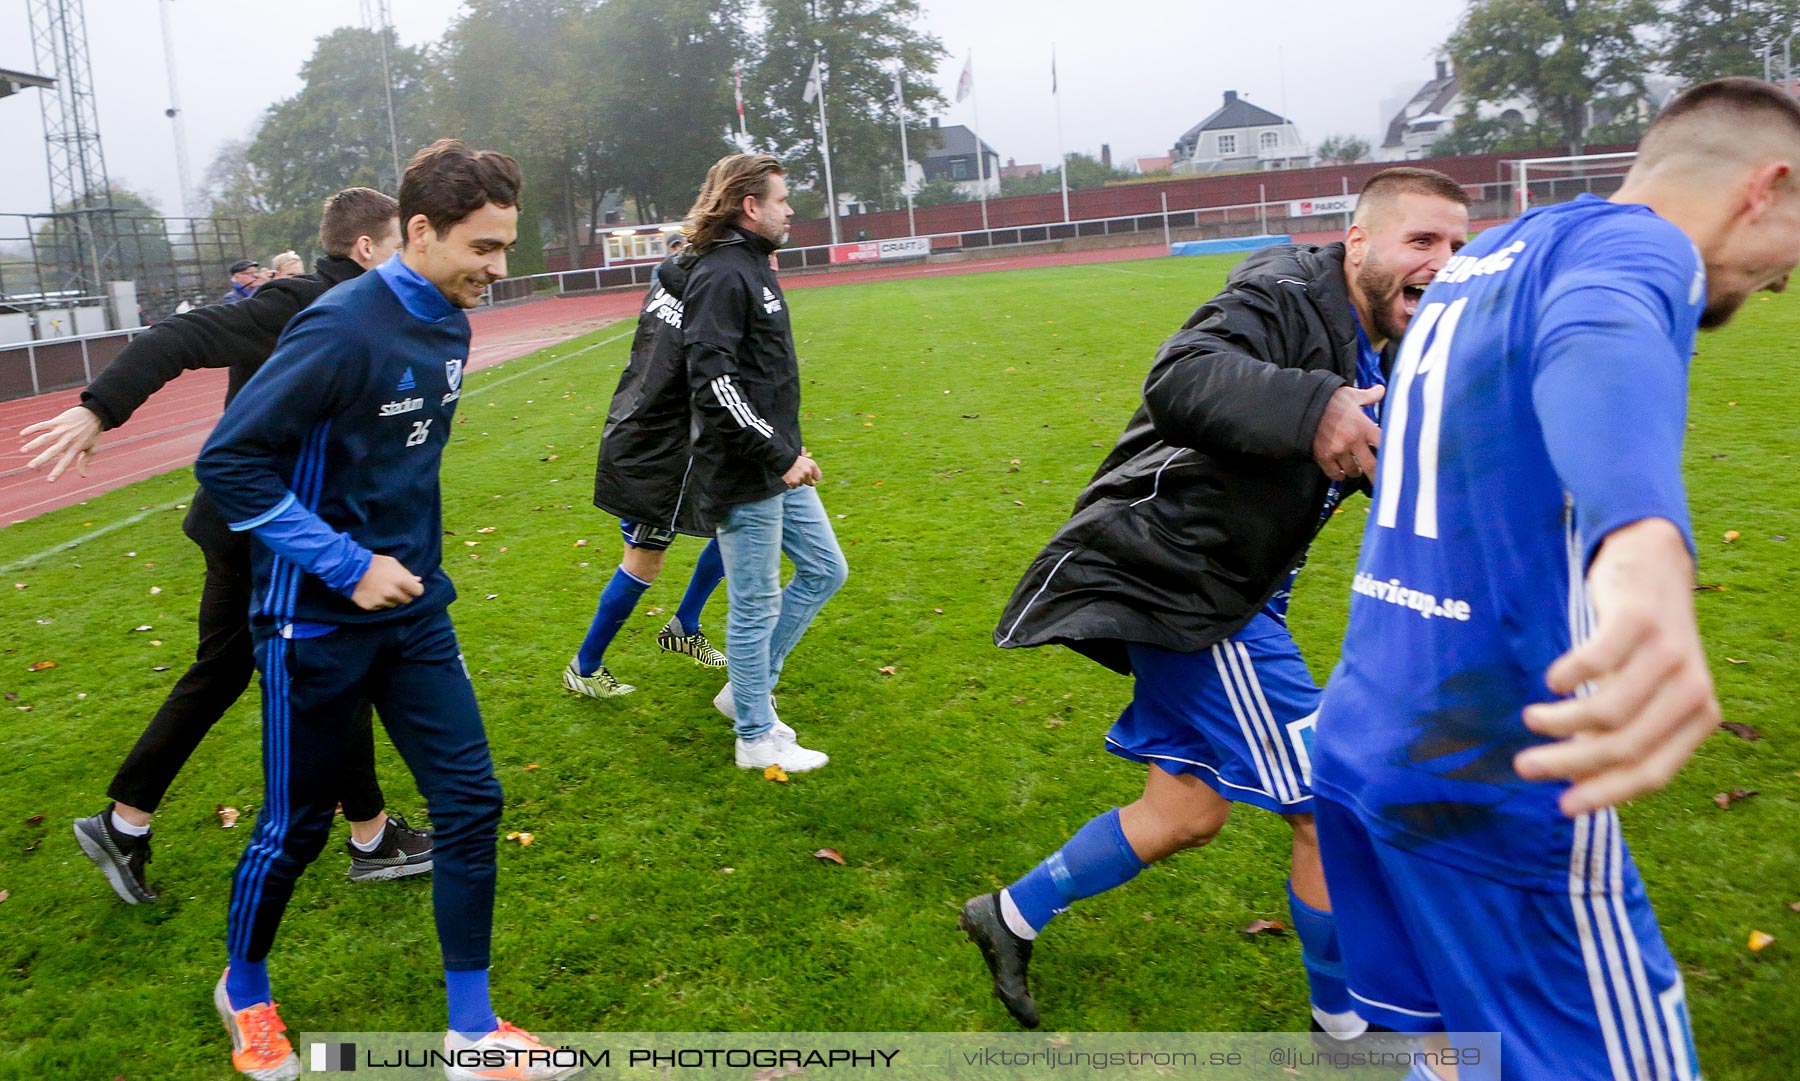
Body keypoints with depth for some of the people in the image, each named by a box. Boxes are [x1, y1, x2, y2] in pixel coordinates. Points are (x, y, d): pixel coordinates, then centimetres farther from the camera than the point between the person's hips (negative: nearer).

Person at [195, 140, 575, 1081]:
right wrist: (347, 564, -22)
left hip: (414, 614, 7)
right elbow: (230, 461, -21)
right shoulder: (343, 328, -21)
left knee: (470, 801, 3)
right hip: (316, 624, -7)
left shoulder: (448, 324, 3)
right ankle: (244, 991, 38)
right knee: (296, 825, 9)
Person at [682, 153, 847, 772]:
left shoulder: (753, 268, 14)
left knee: (824, 570, 18)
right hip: (744, 475, -10)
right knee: (756, 604, 1)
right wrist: (780, 454, -23)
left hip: (780, 466, 10)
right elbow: (713, 381, -25)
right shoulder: (721, 275, -17)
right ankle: (756, 737, 17)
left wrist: (788, 450, 19)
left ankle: (746, 688, 28)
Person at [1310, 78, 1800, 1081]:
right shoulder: (1631, 238, -9)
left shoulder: (1486, 255, 17)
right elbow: (1605, 341, -35)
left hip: (1357, 742, 9)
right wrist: (1647, 559, -54)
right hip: (1487, 776, -9)